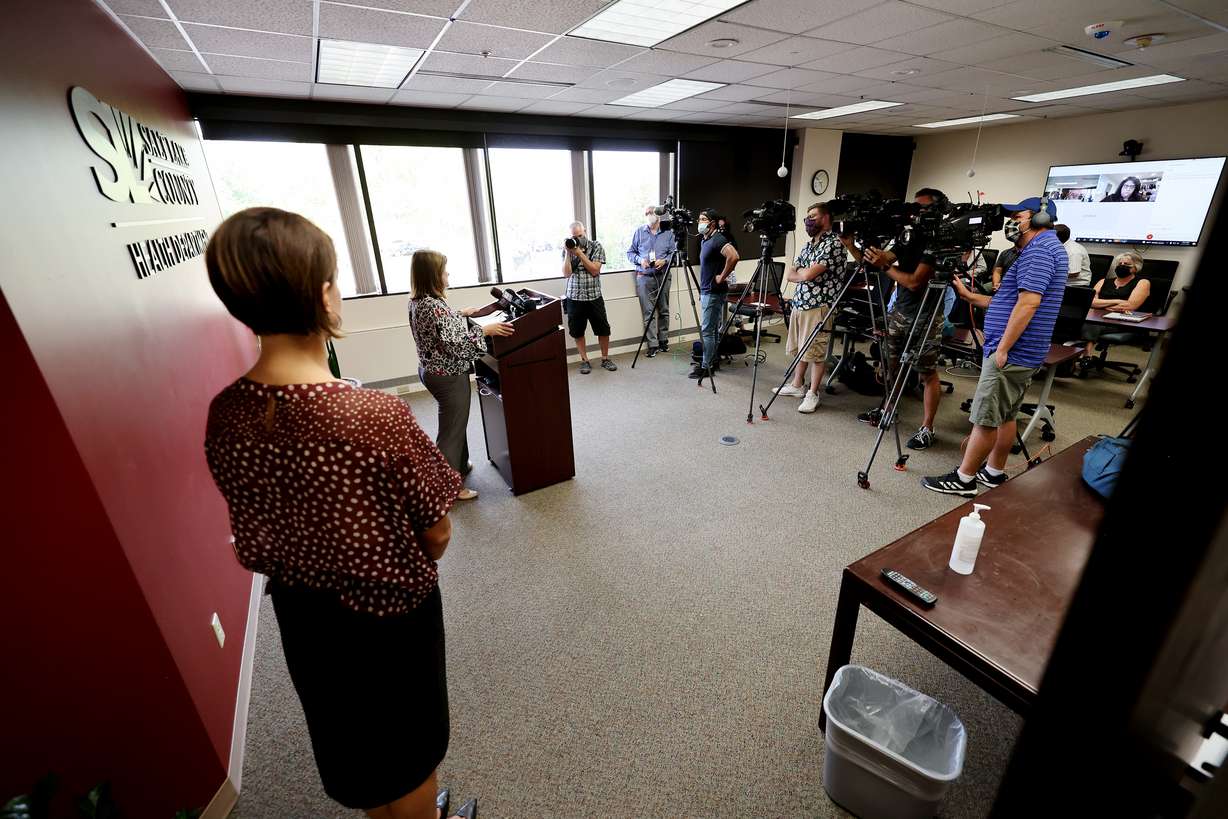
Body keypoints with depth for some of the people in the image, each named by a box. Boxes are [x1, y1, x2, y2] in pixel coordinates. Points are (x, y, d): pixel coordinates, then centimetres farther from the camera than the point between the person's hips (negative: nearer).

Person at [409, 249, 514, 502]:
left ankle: (458, 466, 43)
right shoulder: (433, 306, -26)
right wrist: (485, 329, -22)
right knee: (452, 430, 2)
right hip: (448, 376, -10)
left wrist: (461, 315, 23)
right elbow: (455, 343, -28)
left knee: (456, 423, 25)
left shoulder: (417, 302, 5)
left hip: (431, 370, 10)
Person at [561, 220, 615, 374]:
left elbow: (595, 270, -11)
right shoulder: (567, 249, 3)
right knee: (577, 332, 6)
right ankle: (584, 361, 20)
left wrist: (579, 253, -14)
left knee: (603, 330, 3)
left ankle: (605, 359, 20)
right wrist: (568, 253, -15)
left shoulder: (596, 246, -1)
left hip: (594, 296, -1)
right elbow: (566, 273, -7)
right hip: (574, 297, 1)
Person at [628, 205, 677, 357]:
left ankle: (663, 341, 20)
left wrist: (664, 261, -13)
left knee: (664, 310, 8)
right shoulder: (639, 232, 8)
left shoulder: (668, 232, 8)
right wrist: (640, 260, -10)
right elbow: (630, 252, 9)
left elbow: (673, 253, 6)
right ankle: (652, 345, 0)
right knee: (649, 312, -4)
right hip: (644, 277, -1)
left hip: (663, 276, 1)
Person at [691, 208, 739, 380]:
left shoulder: (718, 240, -16)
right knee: (713, 329, 14)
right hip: (706, 290, 10)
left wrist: (722, 277, -21)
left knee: (707, 330, -7)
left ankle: (706, 366, -2)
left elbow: (733, 256, -31)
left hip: (714, 292, -10)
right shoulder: (704, 240, 14)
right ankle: (712, 360, 22)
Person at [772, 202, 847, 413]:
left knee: (815, 353, -2)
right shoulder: (808, 244, 16)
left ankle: (813, 394, 7)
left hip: (819, 306, -8)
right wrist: (805, 273, -6)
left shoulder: (834, 243, -12)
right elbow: (789, 274, 11)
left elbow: (808, 275, -20)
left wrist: (798, 272, 1)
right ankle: (797, 385, 29)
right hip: (799, 304, 8)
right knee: (799, 349, 16)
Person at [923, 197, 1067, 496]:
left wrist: (1002, 350, -23)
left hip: (1012, 353, -11)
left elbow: (1027, 304, -24)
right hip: (1023, 353, 11)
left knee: (985, 418, -5)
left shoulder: (1038, 249, -14)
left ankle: (963, 479, 3)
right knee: (1004, 415, 16)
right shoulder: (1043, 247, 20)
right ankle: (994, 473, 25)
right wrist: (969, 296, 15)